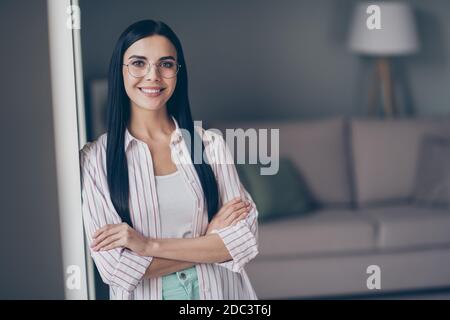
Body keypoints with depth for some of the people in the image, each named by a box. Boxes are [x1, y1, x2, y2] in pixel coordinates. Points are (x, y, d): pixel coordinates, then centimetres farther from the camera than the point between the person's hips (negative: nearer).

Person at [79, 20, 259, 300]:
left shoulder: (211, 144, -8)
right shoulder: (95, 158, -12)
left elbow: (245, 239, -13)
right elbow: (116, 268, -18)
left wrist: (150, 245, -19)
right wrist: (208, 240, -16)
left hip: (217, 290, 2)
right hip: (144, 293, -1)